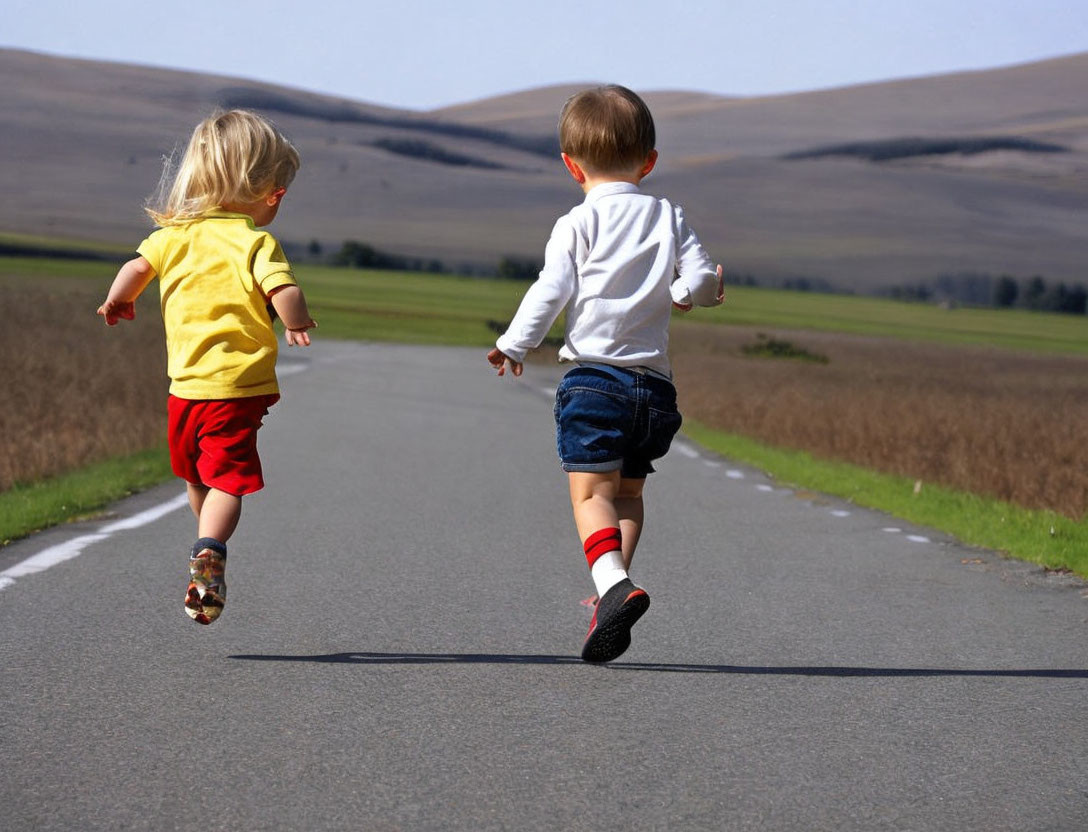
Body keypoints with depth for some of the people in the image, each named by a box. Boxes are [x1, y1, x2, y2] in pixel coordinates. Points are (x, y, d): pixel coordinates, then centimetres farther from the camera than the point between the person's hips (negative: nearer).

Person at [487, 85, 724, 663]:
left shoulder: (578, 224, -1)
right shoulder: (668, 218, 10)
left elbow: (551, 290, -7)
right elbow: (701, 279, 5)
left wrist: (514, 345, 3)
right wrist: (686, 292, 27)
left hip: (594, 375, -4)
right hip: (654, 384, 4)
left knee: (590, 493, -6)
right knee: (628, 492, 18)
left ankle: (614, 585, -28)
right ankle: (613, 589, 9)